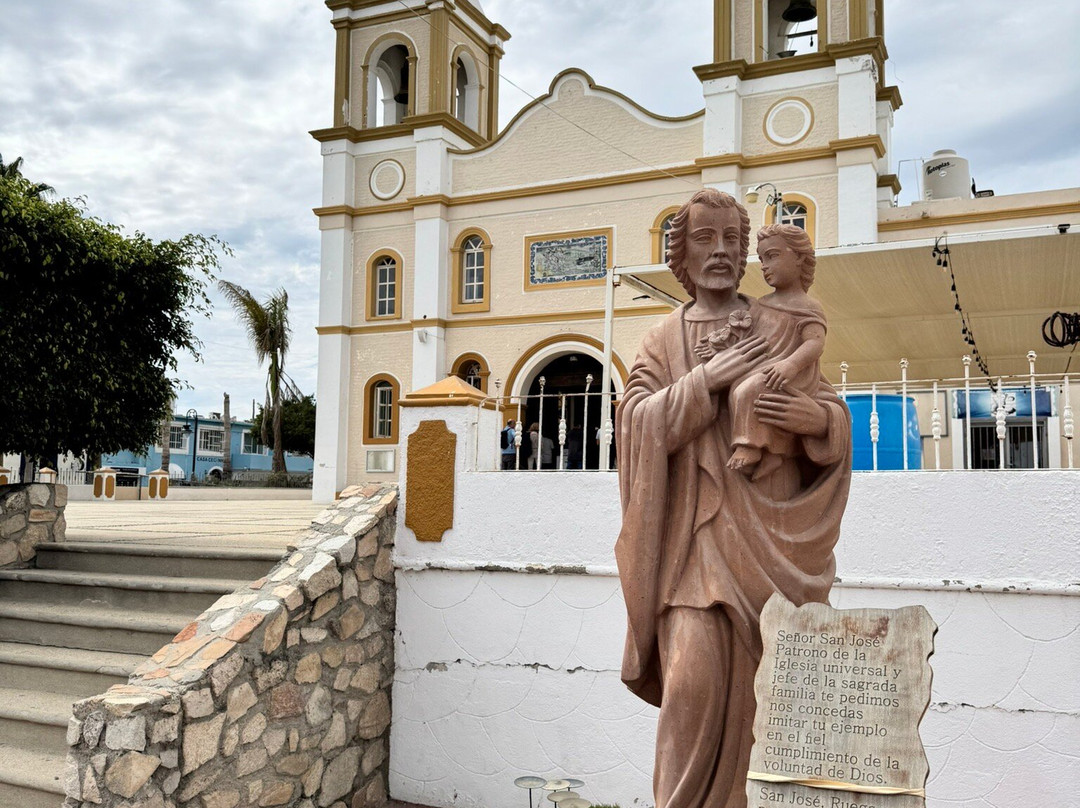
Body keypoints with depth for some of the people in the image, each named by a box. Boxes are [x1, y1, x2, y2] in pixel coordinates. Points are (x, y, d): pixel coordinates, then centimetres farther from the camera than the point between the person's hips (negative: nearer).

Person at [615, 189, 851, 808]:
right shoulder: (663, 342, 11)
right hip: (697, 538, -1)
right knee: (694, 680, -13)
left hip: (771, 534, 1)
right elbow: (637, 422, -4)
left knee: (767, 683, 3)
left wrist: (817, 418, -12)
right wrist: (709, 378, -13)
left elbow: (838, 421, 11)